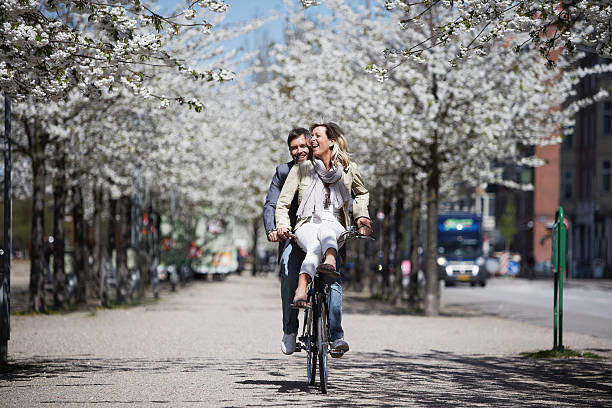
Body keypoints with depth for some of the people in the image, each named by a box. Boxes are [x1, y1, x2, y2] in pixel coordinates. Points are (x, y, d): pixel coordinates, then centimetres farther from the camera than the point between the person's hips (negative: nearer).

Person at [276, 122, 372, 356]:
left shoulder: (347, 169, 11)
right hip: (306, 225, -1)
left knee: (325, 230, -38)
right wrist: (282, 225, -6)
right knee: (314, 247, -38)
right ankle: (301, 291, -63)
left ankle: (330, 261, -69)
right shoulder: (301, 169, 9)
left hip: (334, 225, 1)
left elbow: (362, 193, 30)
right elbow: (283, 203, 10)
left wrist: (361, 217, 15)